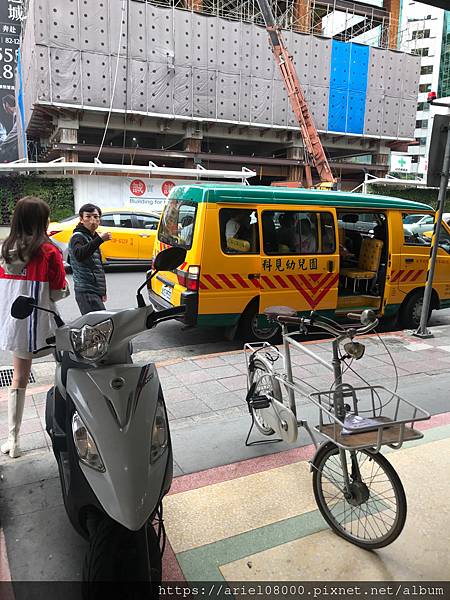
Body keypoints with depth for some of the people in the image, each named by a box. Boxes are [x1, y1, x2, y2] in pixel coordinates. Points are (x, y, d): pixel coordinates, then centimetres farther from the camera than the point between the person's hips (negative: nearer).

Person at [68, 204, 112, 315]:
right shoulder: (78, 237, -7)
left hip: (95, 292, 9)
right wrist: (99, 239, -41)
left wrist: (102, 291, 27)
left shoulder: (93, 237, 22)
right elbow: (79, 255, -32)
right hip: (86, 292, -9)